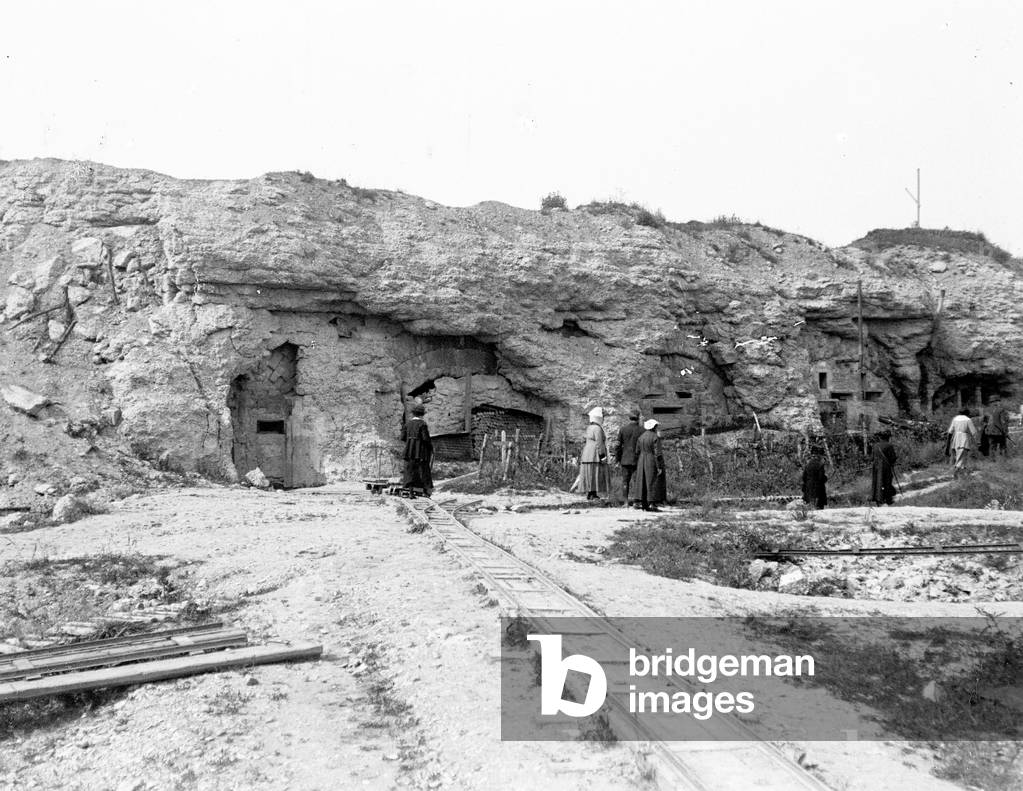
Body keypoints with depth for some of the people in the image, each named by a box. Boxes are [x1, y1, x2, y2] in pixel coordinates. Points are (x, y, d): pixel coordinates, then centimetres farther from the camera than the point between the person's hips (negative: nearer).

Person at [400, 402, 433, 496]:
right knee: (423, 469, 6)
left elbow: (403, 437, 3)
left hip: (410, 450, 4)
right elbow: (426, 438, -16)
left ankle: (411, 491, 3)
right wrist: (431, 445, 1)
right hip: (421, 450, -4)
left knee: (410, 469, 7)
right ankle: (426, 490, 8)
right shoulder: (422, 423, -11)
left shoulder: (408, 422, 3)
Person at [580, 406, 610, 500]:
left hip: (587, 455, 9)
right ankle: (593, 495, -10)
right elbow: (599, 444, -18)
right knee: (596, 475, -8)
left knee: (589, 475, 9)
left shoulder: (590, 428, 14)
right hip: (596, 456, -9)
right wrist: (602, 457, -16)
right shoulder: (597, 429, -14)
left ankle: (589, 494, 10)